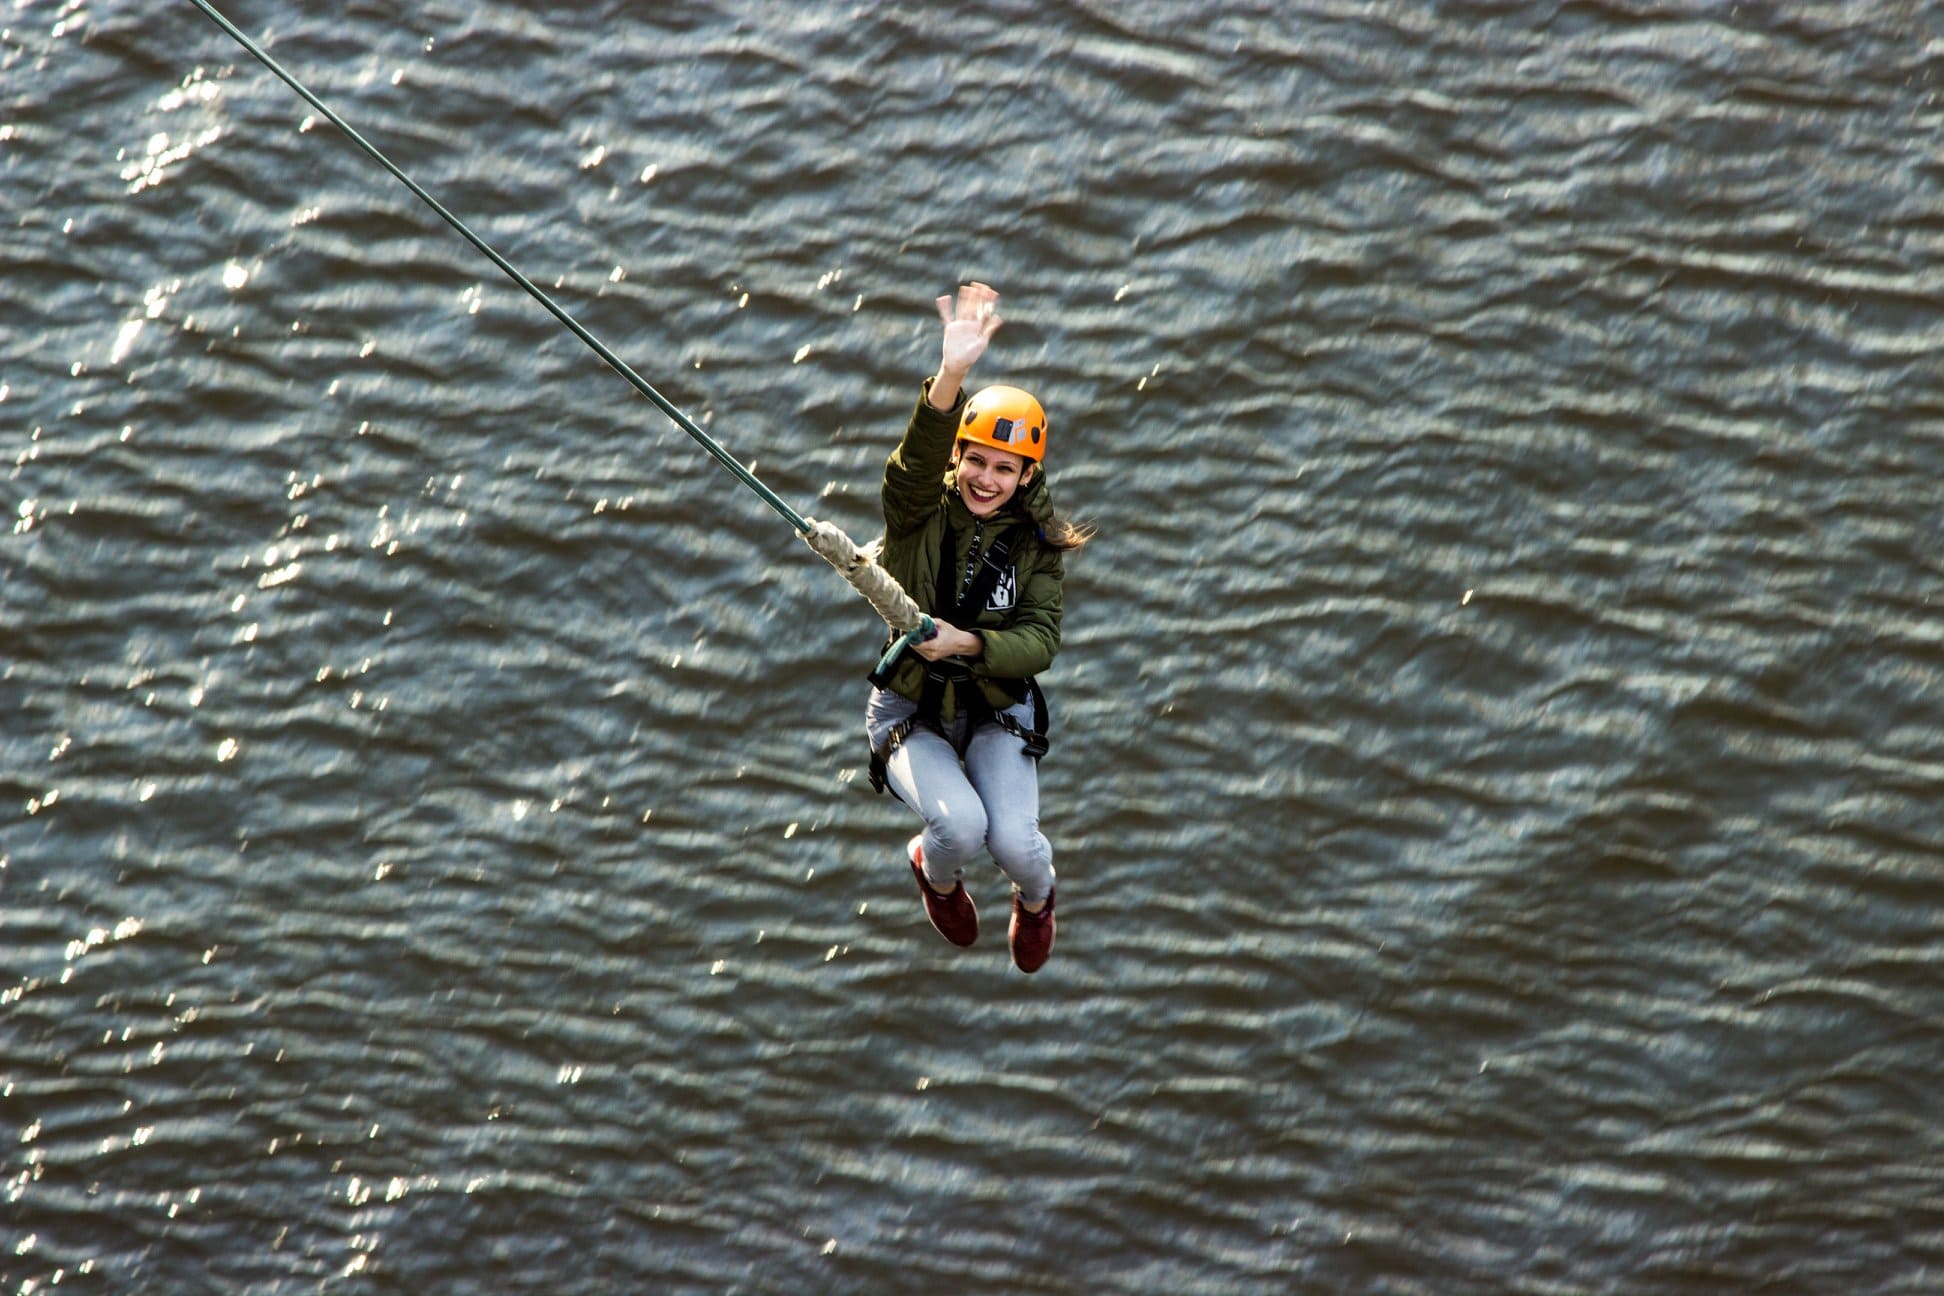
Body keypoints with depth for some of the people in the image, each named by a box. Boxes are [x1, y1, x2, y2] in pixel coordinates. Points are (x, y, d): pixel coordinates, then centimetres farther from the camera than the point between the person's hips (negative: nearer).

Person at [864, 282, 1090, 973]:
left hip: (998, 713, 1)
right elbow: (919, 457, -34)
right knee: (960, 825, -27)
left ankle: (1036, 899, 21)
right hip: (911, 711, -1)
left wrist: (967, 643, -31)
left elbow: (1040, 642, -13)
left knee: (1014, 841, -20)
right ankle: (936, 871, 14)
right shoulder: (919, 512, -12)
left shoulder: (1035, 543, -6)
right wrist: (951, 377, -51)